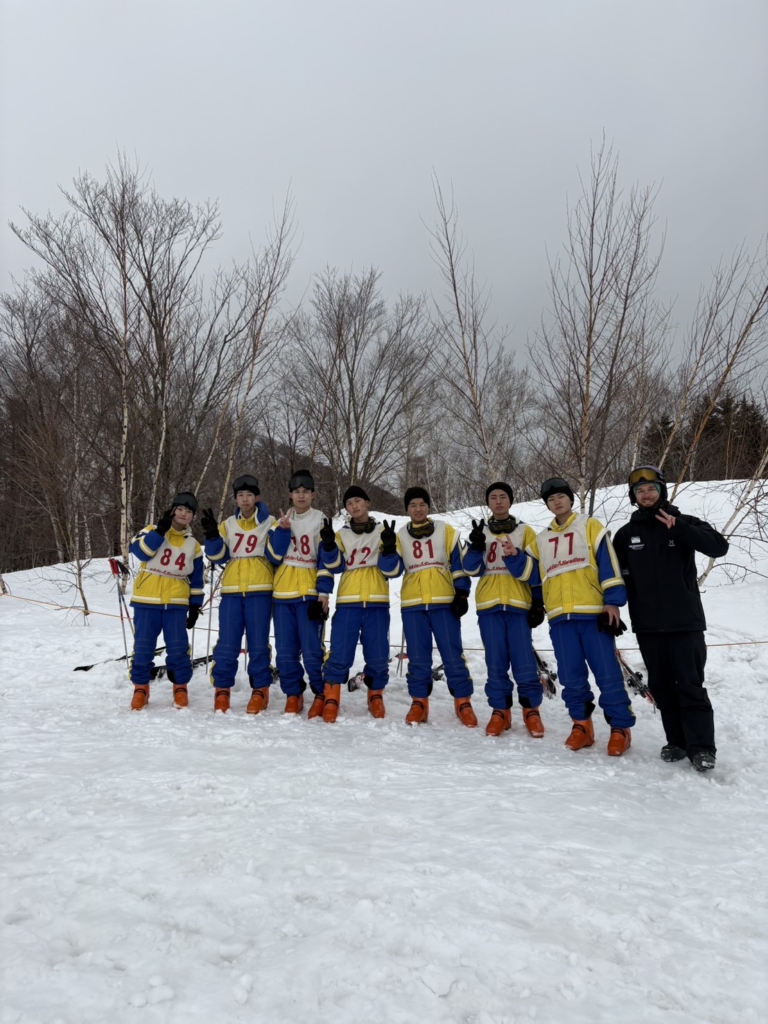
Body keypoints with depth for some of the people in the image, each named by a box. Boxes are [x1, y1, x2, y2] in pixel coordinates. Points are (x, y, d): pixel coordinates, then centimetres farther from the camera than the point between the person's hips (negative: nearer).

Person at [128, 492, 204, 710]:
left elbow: (196, 579, 13)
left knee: (178, 647, -2)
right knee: (143, 646, 1)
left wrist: (195, 606, 8)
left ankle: (180, 687, 16)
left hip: (176, 603, 2)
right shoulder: (152, 530, 2)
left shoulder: (193, 545, 10)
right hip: (147, 600, -1)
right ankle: (140, 687, 18)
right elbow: (139, 550, -18)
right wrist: (160, 530, -22)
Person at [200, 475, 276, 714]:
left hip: (259, 590, -2)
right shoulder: (228, 524, 13)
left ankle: (260, 690, 13)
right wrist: (212, 535, -8)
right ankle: (222, 689, 13)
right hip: (231, 590, 2)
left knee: (258, 643, 1)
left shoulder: (269, 523, 5)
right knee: (227, 643, 1)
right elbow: (217, 557, 7)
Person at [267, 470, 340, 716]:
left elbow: (328, 561, -2)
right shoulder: (281, 521, 11)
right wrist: (283, 530, -12)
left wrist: (324, 592, -11)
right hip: (283, 594, 4)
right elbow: (273, 556, 1)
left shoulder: (321, 521, 2)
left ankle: (323, 695, 9)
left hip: (310, 593, -4)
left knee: (311, 650, -9)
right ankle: (293, 695, 21)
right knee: (285, 651, 6)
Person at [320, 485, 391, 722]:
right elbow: (335, 566, 1)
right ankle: (331, 699, 9)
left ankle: (375, 696, 22)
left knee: (378, 655, 2)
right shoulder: (341, 534, 13)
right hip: (348, 602, 0)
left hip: (377, 602, 0)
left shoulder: (383, 532, 11)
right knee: (340, 653, -6)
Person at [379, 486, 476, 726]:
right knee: (418, 658, 7)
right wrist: (388, 548, -16)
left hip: (444, 603, -1)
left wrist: (462, 594, -3)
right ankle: (419, 703, 17)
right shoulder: (400, 537, 9)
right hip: (413, 605, 1)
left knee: (453, 655, 0)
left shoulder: (446, 532, 5)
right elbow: (392, 571, 0)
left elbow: (459, 565, 4)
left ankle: (463, 703, 12)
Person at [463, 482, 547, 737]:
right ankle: (500, 711, 15)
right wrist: (476, 546, -17)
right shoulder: (481, 532, 12)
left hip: (518, 604, -1)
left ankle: (531, 710, 14)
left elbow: (535, 570, 4)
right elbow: (471, 567, 0)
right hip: (489, 605, 1)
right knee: (496, 663, 3)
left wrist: (538, 604, -8)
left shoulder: (525, 531, 8)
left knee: (524, 663, -4)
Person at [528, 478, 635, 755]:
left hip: (593, 612, -4)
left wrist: (612, 602, -11)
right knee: (571, 677, 7)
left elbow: (609, 564, -2)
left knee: (608, 674, -3)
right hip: (559, 617, 4)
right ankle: (581, 725, 21)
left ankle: (621, 728, 10)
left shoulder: (590, 527, 7)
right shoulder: (541, 540, 19)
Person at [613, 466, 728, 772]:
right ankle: (677, 741, 20)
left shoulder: (684, 523, -1)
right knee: (661, 686, 9)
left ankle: (702, 747, 5)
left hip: (685, 622, -3)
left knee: (690, 684, -3)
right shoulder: (626, 534, 7)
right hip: (647, 625, 3)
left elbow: (720, 547, -15)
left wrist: (679, 530, -25)